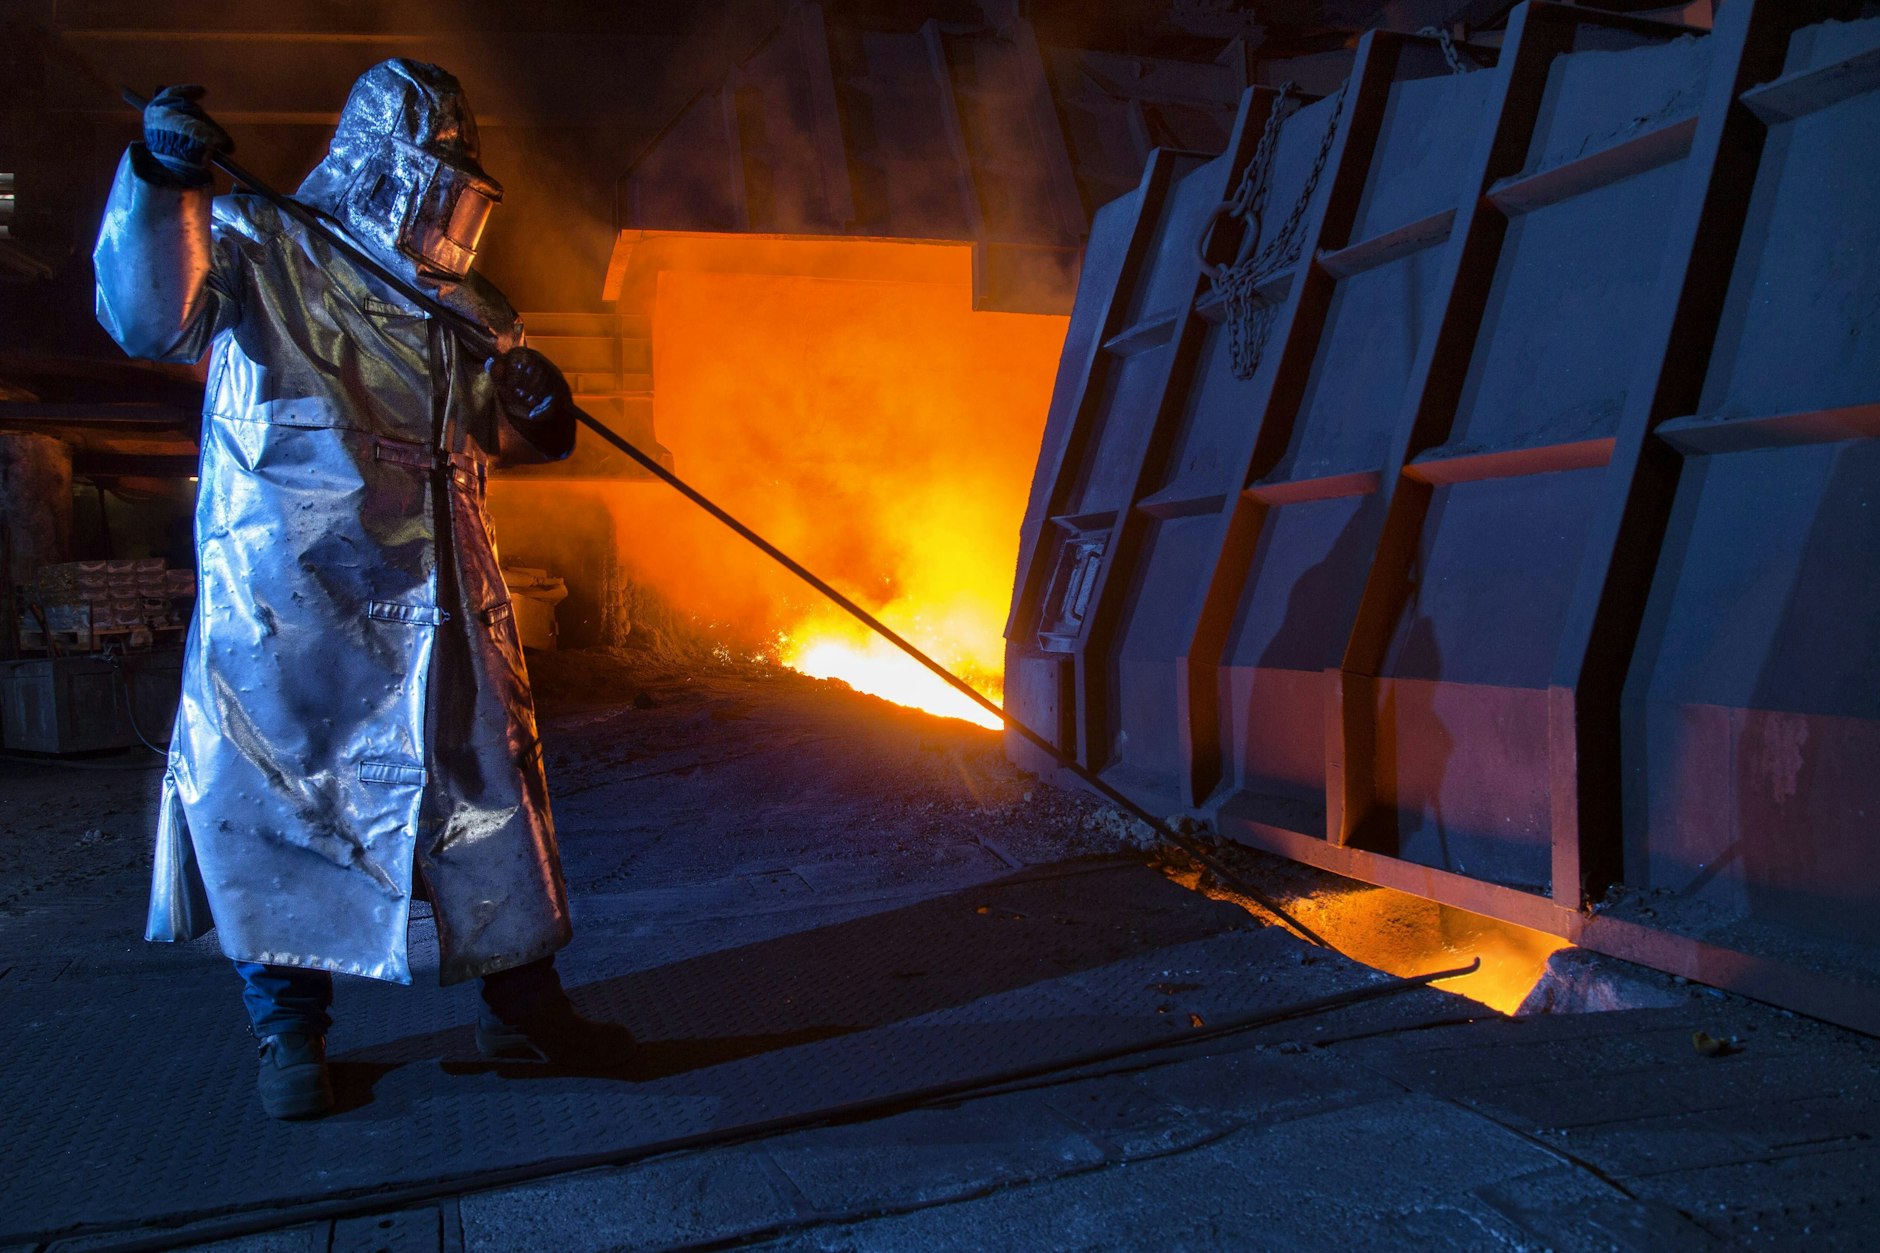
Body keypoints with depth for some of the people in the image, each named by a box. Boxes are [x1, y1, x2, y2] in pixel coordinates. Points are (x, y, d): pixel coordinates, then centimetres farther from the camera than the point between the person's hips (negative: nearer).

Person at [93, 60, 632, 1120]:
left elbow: (499, 428, 22)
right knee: (281, 801, 3)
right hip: (288, 608, -4)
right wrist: (161, 185, -32)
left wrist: (537, 408, -1)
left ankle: (523, 1002, 24)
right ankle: (291, 1031, 22)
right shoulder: (258, 251, -2)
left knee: (489, 790, 8)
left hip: (438, 607, 5)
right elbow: (150, 316, -18)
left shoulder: (461, 305, 13)